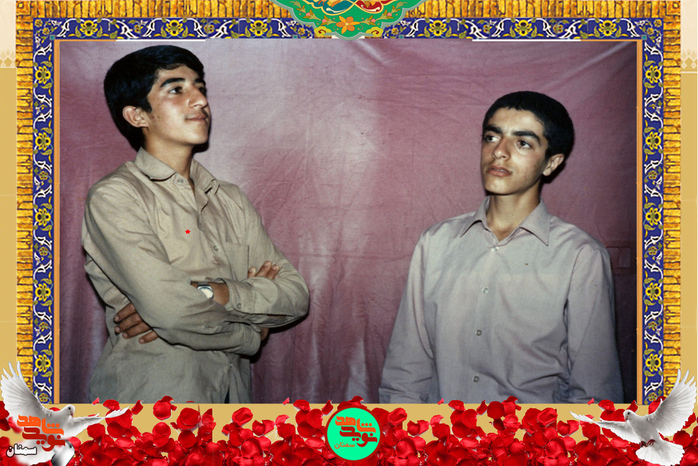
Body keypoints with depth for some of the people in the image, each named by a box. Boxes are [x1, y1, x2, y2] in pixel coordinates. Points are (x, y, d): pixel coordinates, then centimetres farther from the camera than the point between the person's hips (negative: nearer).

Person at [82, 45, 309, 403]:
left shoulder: (230, 200, 8)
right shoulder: (114, 197, -11)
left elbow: (295, 294, -1)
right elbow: (164, 306, -24)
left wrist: (213, 293, -17)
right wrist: (252, 329, -9)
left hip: (233, 393, 6)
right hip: (149, 394, -5)